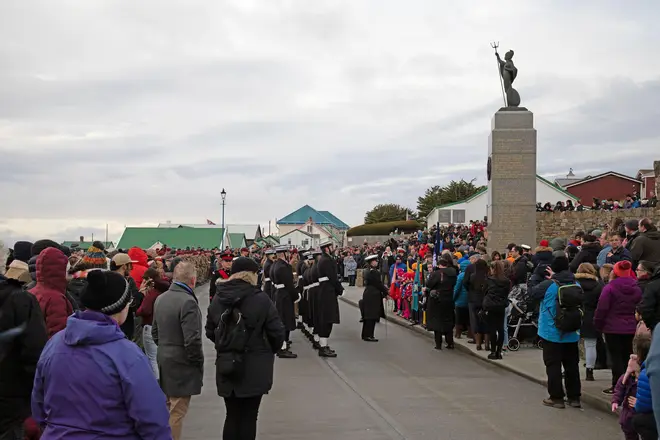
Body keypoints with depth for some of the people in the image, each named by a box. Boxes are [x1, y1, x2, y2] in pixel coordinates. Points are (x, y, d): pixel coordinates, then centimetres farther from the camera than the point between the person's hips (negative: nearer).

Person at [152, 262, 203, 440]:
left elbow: (155, 331, 15)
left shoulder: (160, 298, 6)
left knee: (166, 409, 20)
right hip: (182, 364, -9)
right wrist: (198, 363, -10)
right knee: (176, 412, 0)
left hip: (164, 360, 9)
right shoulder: (188, 301, -21)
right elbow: (192, 340, -23)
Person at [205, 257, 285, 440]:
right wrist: (271, 350, 8)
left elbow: (210, 332, 10)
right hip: (255, 370, -4)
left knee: (232, 416, 15)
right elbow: (277, 332, -11)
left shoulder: (218, 298, 3)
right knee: (248, 417, 5)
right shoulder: (260, 299, -13)